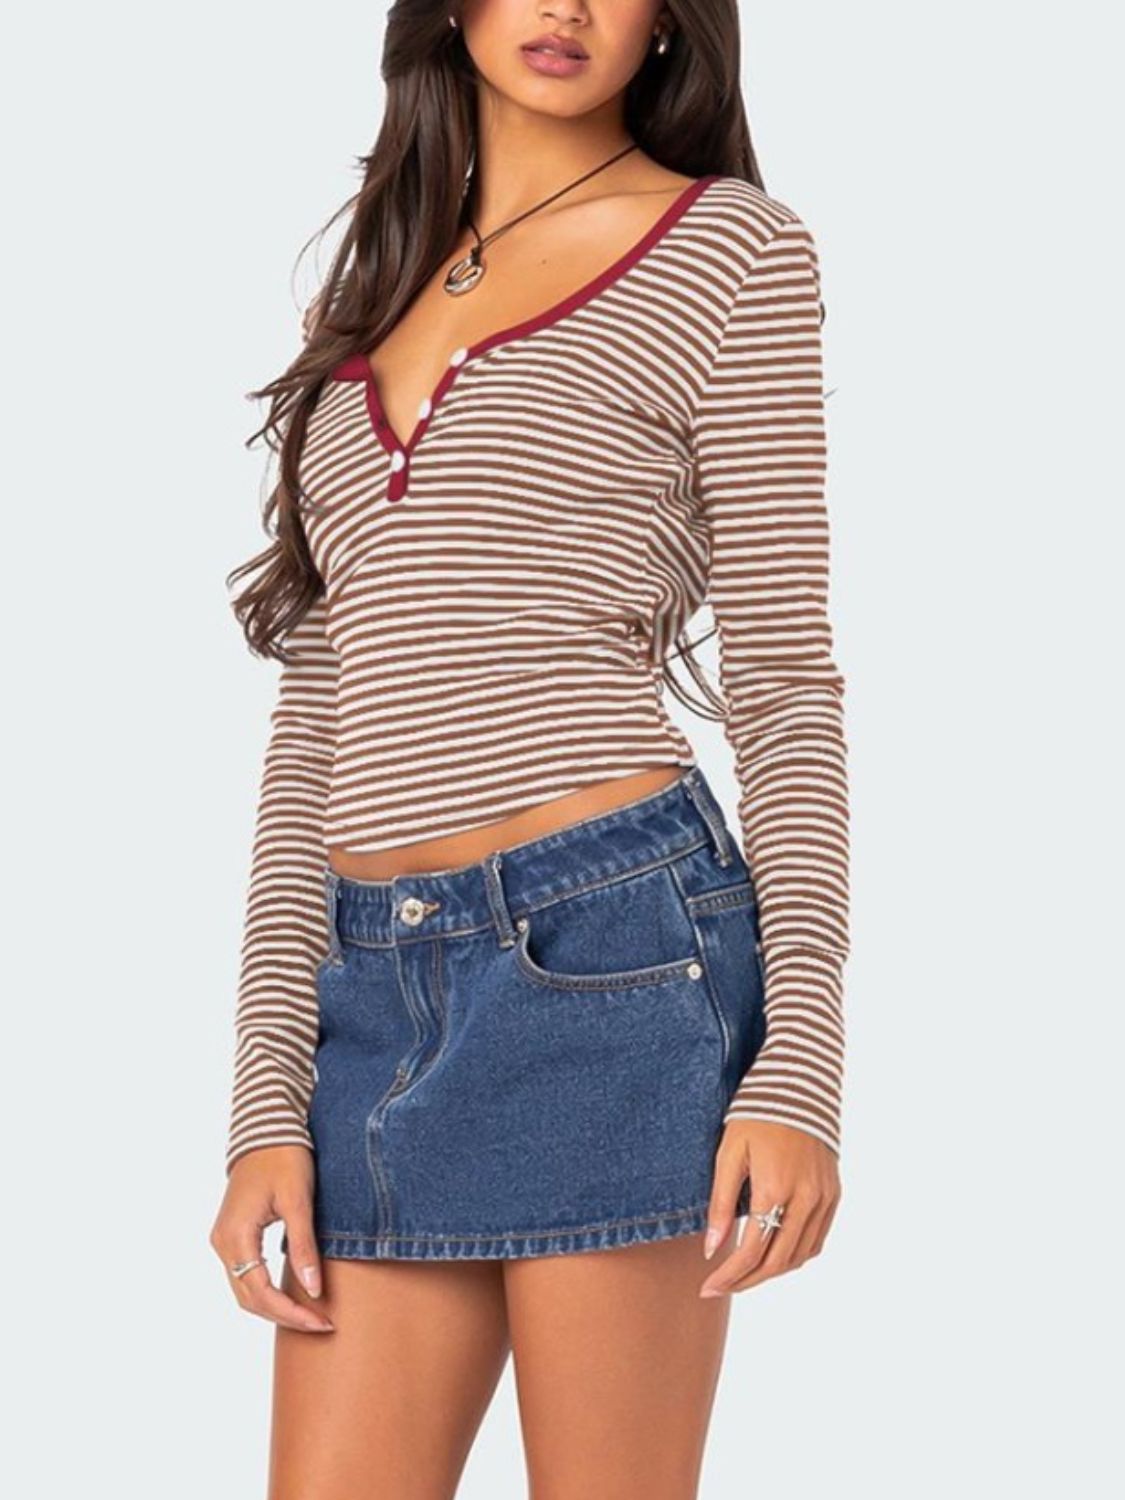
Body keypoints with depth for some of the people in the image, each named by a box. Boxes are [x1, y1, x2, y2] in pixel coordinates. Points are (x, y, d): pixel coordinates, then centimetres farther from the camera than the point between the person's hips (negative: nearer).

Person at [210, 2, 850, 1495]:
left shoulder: (730, 251, 5)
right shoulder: (365, 300, 19)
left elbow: (784, 684, -1)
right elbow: (315, 724, 14)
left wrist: (799, 1067, -10)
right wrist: (268, 1105, 7)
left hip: (610, 967, -5)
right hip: (374, 991, 5)